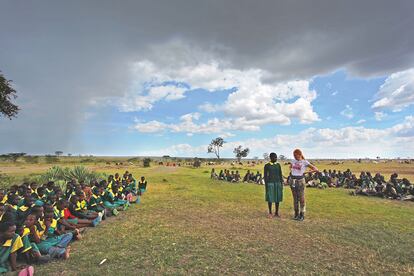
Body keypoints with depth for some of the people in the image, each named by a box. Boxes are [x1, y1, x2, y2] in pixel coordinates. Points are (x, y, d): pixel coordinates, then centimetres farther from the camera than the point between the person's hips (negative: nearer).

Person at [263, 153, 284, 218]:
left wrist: (282, 184, 5)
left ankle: (276, 213, 19)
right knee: (270, 198, 1)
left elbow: (280, 175, 9)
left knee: (278, 198, 7)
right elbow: (265, 176, -4)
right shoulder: (266, 165, -4)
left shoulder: (278, 165, 7)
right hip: (270, 183, -4)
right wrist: (266, 185, -8)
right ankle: (270, 212, 16)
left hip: (278, 183, 4)